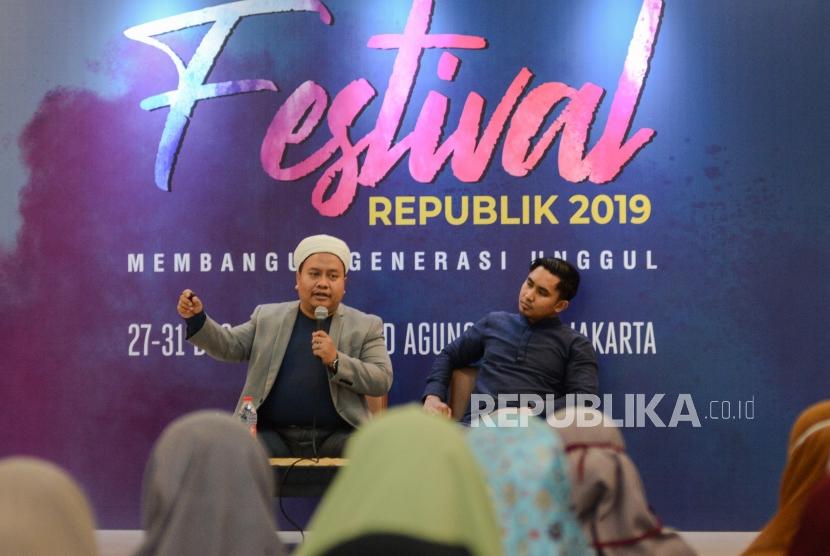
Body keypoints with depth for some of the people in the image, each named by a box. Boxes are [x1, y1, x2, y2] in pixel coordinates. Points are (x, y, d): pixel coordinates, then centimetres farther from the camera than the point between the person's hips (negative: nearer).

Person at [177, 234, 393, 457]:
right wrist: (197, 318, -8)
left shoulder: (366, 326, 8)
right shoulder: (267, 316, 15)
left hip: (335, 437, -1)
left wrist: (336, 360, -15)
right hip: (272, 434, 1)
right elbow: (228, 346, 10)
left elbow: (383, 381, -1)